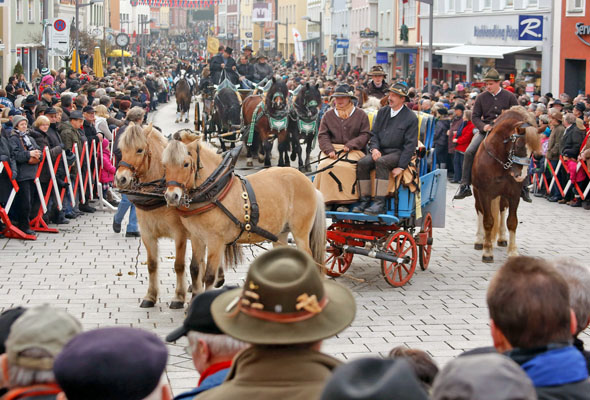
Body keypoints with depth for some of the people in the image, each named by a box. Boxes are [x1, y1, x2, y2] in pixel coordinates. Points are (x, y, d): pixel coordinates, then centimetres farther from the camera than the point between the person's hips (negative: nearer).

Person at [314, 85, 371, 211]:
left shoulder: (361, 115, 10)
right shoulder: (328, 115, 17)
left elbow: (365, 135, 3)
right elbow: (322, 136, 10)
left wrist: (350, 145, -11)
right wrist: (329, 150, -9)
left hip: (354, 151, -2)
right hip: (334, 150, 2)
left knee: (346, 166, -33)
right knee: (325, 166, -29)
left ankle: (344, 201, -28)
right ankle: (327, 200, -25)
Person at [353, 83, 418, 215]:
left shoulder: (411, 118, -2)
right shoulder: (382, 112, 14)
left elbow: (410, 144, -7)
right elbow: (374, 133, 16)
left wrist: (401, 167, -15)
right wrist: (374, 148, -7)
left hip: (397, 152, -5)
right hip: (380, 150, 5)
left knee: (381, 162, -35)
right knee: (362, 163, -24)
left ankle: (379, 204, -36)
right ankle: (365, 200, -19)